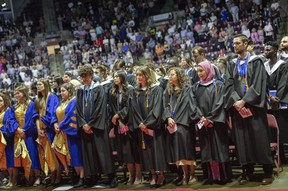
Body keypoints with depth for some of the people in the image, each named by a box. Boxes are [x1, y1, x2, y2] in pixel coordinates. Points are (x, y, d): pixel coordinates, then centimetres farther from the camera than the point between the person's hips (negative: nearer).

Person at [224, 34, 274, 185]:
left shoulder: (256, 62, 1)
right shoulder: (232, 65, 13)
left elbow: (257, 84, -9)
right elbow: (229, 85, 3)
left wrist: (244, 101, -17)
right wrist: (236, 101, -13)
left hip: (253, 106, -4)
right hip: (238, 106, 4)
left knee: (259, 138, -4)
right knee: (242, 140, 3)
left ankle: (268, 172, 4)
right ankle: (247, 172, 10)